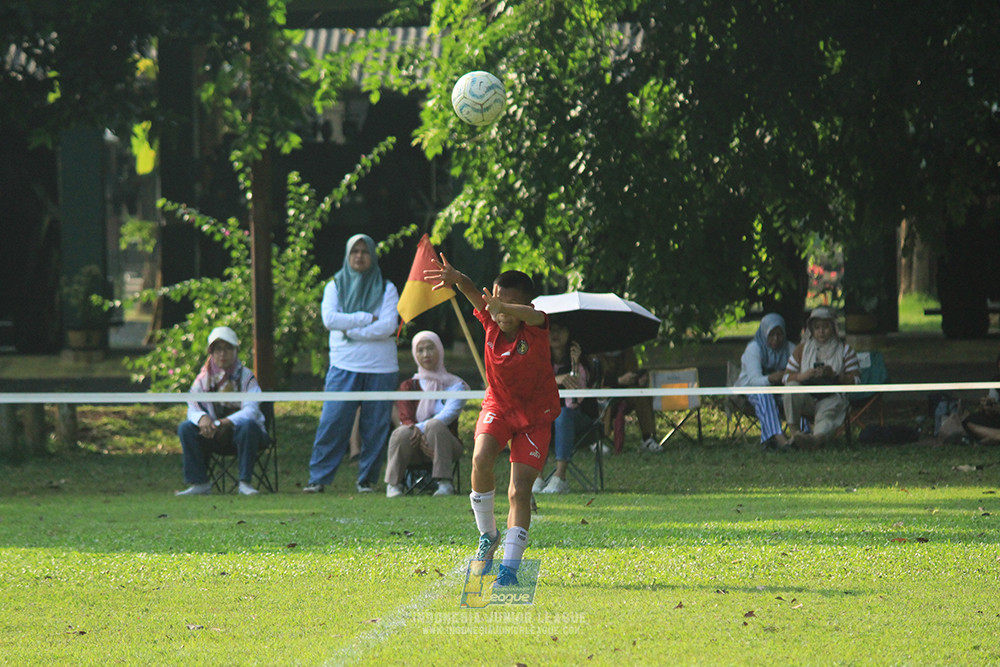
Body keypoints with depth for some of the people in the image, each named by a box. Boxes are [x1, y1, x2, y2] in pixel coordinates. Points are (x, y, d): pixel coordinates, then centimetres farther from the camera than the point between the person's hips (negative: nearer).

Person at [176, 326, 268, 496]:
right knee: (185, 428, -21)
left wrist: (224, 423, -37)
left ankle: (245, 482, -30)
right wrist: (202, 418, -33)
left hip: (240, 428, -3)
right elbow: (193, 408, -6)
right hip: (214, 433, 3)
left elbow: (251, 410, -21)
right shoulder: (204, 378, 2)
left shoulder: (246, 377, -8)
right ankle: (199, 484, -19)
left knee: (249, 425, -37)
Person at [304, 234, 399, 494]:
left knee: (375, 426, 0)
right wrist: (367, 319, -10)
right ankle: (318, 479, -3)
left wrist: (350, 330, -10)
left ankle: (367, 480, 10)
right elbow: (329, 319, -7)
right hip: (344, 366, 0)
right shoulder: (335, 286, 10)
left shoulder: (386, 289, 7)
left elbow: (388, 327, -7)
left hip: (380, 368, 0)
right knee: (332, 423, -7)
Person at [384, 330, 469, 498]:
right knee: (402, 432, -33)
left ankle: (445, 484, -36)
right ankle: (393, 485, -25)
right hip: (416, 447, 1)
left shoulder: (455, 385, 7)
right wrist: (420, 439, -26)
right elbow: (405, 419, -4)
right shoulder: (409, 386, 11)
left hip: (444, 443, -1)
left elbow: (449, 414, -11)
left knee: (435, 425, -35)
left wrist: (421, 428, -27)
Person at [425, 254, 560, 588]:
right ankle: (487, 536, -2)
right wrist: (457, 279, -57)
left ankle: (509, 567, -3)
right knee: (481, 460, -25)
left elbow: (533, 316, -48)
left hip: (535, 414, -2)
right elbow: (475, 294, -33)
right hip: (498, 407, 2)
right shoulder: (491, 322, -14)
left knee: (520, 490, -12)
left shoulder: (535, 329, -24)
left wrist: (507, 308, -71)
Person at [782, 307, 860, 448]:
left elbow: (855, 381, 5)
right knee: (792, 387, -30)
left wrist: (834, 375, -12)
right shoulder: (801, 349, 22)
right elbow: (786, 377, 11)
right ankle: (793, 431, -37)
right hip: (807, 398, 3)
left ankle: (818, 436, -73)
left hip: (832, 397, -3)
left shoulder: (845, 350, 16)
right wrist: (804, 375, -10)